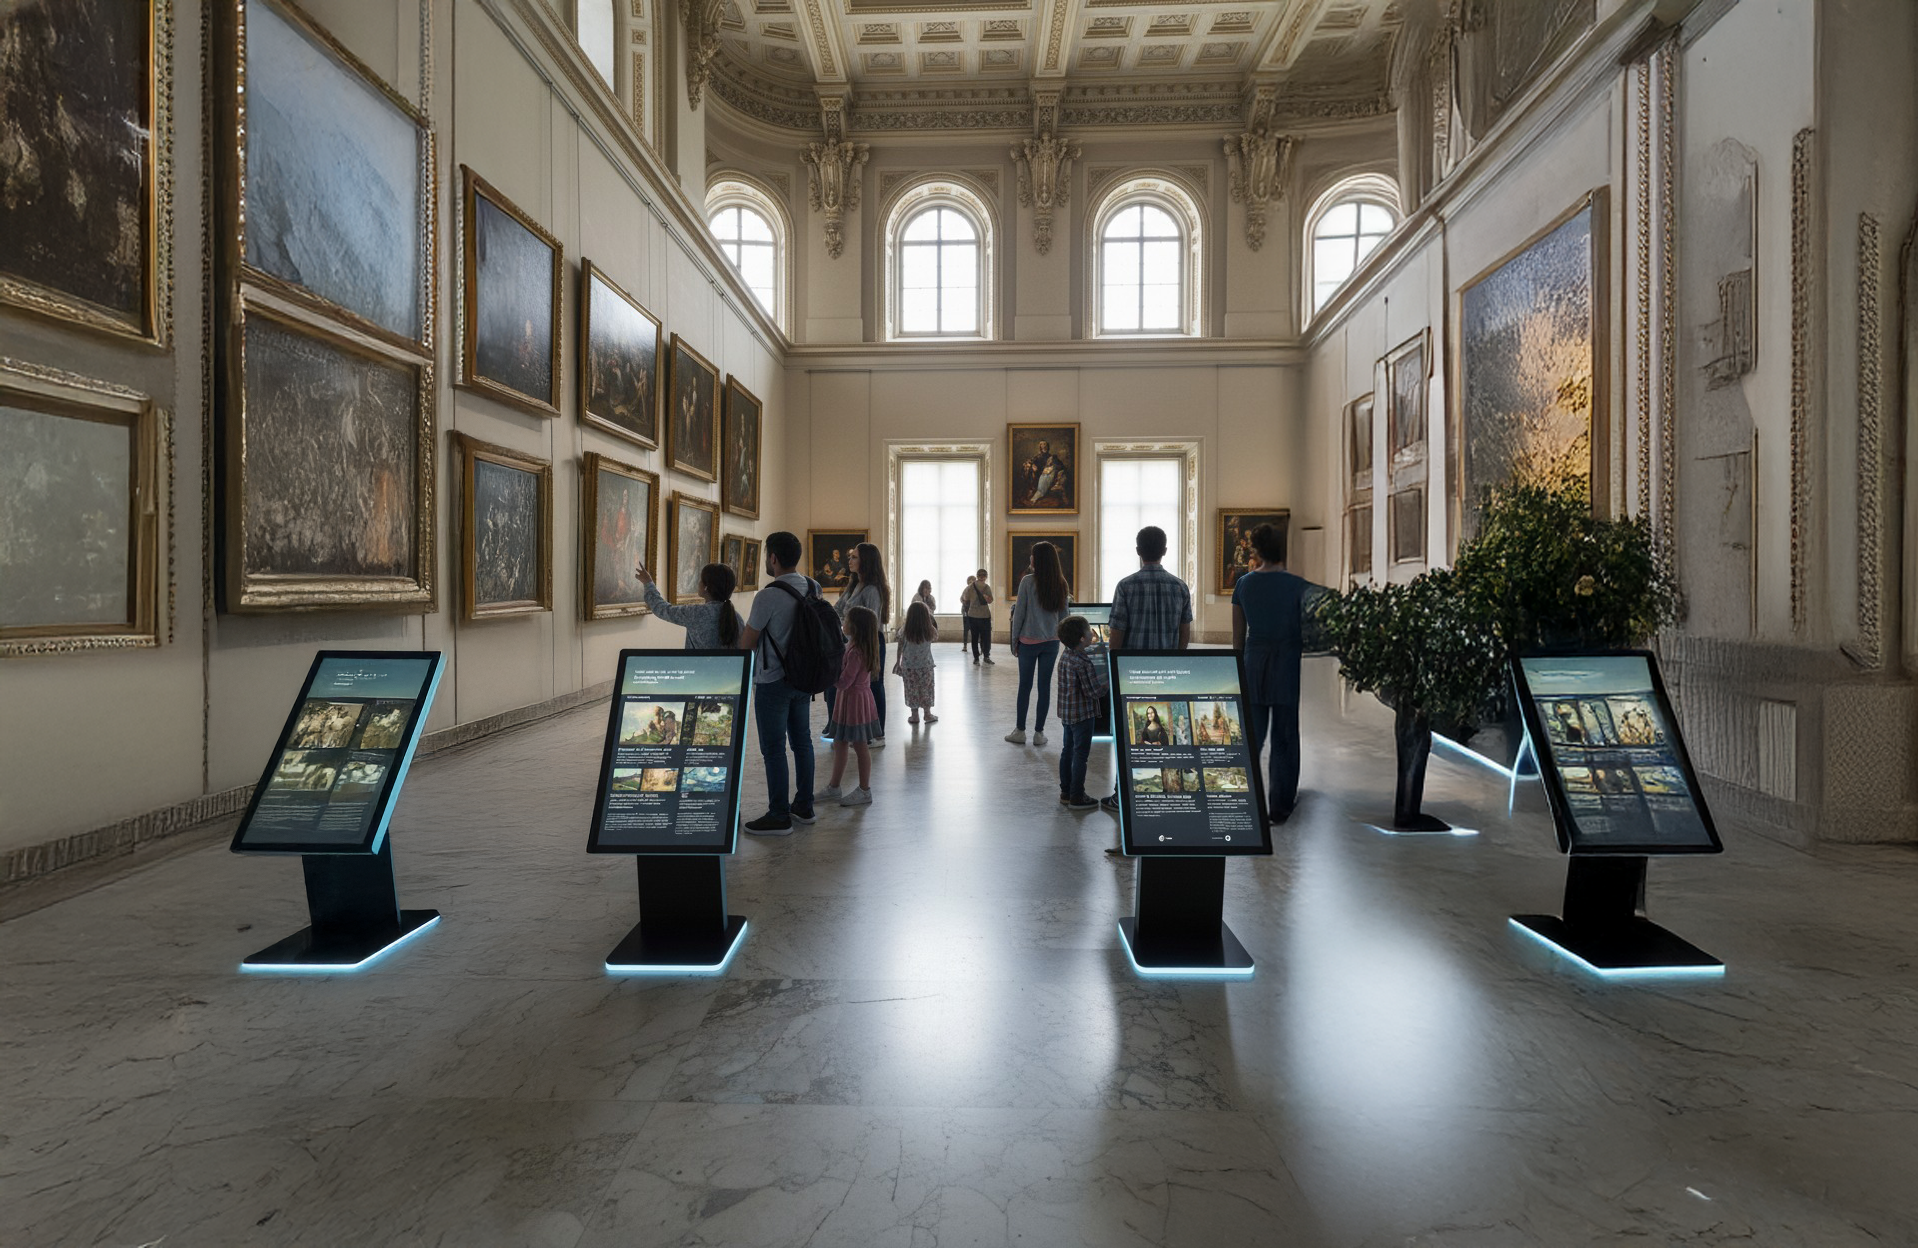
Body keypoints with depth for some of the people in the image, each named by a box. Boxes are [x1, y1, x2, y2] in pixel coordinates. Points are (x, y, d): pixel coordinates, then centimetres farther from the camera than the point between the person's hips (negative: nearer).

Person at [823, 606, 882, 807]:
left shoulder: (855, 652, -24)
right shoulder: (851, 645, 6)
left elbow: (843, 682, -23)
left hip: (854, 699, -10)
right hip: (849, 698, 10)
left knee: (860, 747, 1)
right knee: (839, 744, 17)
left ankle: (864, 792, 11)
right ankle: (834, 787, 28)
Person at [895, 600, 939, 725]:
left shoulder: (904, 631, -11)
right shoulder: (930, 631, -14)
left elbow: (900, 648, -3)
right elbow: (936, 638, 7)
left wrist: (898, 661, 10)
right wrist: (932, 620, 6)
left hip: (908, 667, 0)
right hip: (926, 666, 0)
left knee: (912, 691, 12)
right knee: (926, 690, 14)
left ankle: (915, 715, 18)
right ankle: (928, 714, 22)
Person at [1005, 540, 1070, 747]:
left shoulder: (1028, 581, -10)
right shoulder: (1061, 584, 2)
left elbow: (1019, 613, -7)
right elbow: (1064, 615, 6)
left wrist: (1014, 639, 2)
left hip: (1029, 641, -3)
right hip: (1052, 642, 3)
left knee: (1025, 686, 7)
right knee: (1045, 685, 7)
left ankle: (1020, 731, 15)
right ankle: (1039, 732, 13)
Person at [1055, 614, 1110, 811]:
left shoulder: (1065, 657, 3)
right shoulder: (1084, 663, -24)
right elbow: (1094, 692, -21)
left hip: (1066, 712, 9)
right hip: (1083, 714, -9)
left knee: (1068, 750, 18)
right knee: (1081, 754, 0)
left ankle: (1065, 791, 28)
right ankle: (1076, 797, 6)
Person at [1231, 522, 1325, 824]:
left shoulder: (1244, 584, 0)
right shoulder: (1297, 586, -7)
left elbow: (1238, 635, 5)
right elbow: (1307, 633, -5)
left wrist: (1240, 671, 16)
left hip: (1253, 664, 2)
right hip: (1287, 666, -2)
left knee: (1251, 737, 10)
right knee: (1284, 739, 6)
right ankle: (1280, 807, 12)